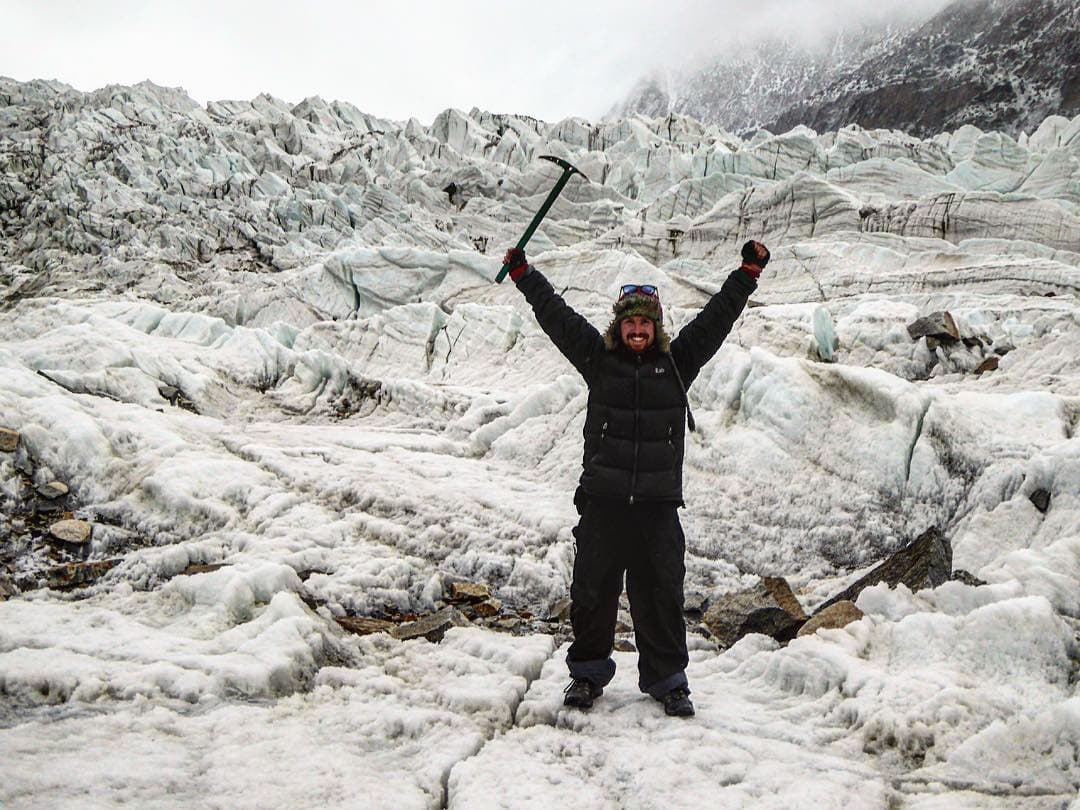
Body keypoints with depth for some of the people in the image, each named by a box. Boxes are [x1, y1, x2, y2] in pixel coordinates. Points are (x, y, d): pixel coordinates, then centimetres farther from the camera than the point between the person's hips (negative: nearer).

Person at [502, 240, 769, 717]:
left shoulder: (677, 362, 9)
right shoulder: (598, 358, 7)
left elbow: (716, 318, 10)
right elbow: (555, 315, 7)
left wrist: (748, 273, 8)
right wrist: (523, 274, 8)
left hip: (658, 504, 0)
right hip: (602, 501, 0)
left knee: (660, 596, 6)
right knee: (592, 592, 8)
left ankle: (668, 680, 21)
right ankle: (588, 673, 25)